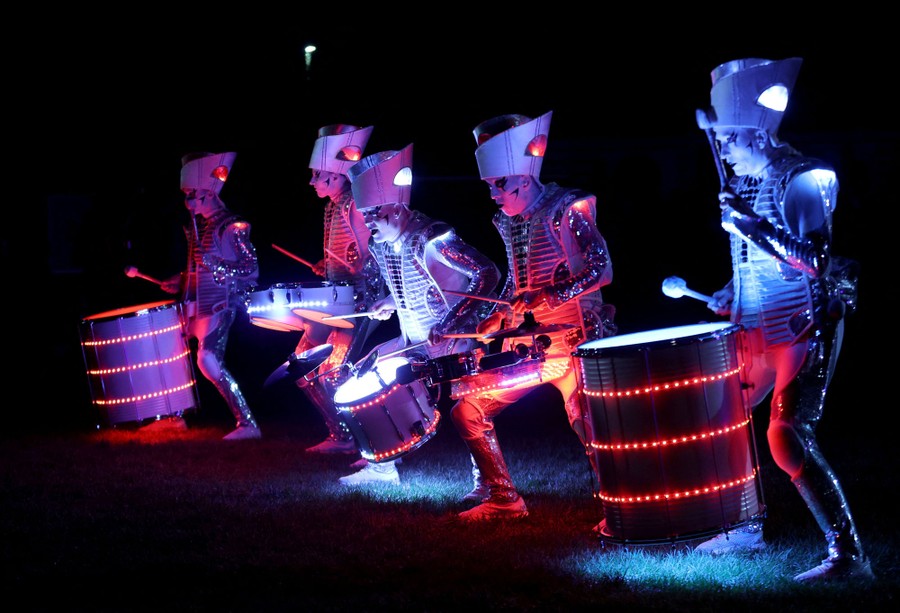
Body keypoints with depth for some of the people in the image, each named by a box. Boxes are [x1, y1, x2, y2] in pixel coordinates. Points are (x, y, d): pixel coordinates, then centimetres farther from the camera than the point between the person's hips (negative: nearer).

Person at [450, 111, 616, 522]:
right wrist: (489, 326, 12)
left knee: (583, 419, -23)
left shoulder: (565, 211, -11)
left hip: (572, 337, -8)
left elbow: (601, 271, -17)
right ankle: (502, 500, 12)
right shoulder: (508, 222, 11)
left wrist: (550, 298, -26)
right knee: (467, 411, 4)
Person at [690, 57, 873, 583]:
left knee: (787, 436, -19)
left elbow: (815, 260, -24)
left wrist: (751, 225, -25)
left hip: (807, 330, -9)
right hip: (760, 328, 9)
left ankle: (848, 554, -16)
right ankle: (746, 527, 30)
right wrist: (730, 296, 10)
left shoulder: (806, 180, -16)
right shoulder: (744, 180, 8)